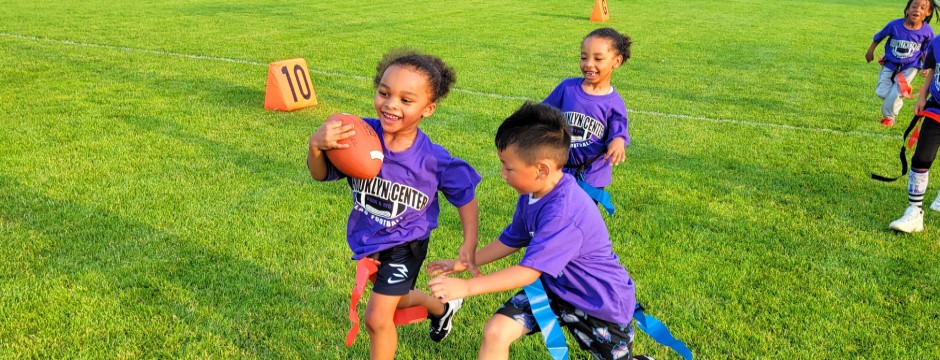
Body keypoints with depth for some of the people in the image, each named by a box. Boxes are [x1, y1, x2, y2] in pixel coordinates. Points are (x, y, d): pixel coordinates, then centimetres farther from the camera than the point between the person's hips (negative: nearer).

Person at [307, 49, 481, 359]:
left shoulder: (434, 159, -25)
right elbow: (322, 174, -14)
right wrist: (316, 146, -35)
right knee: (395, 300, 29)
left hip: (405, 244, -4)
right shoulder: (360, 135, -23)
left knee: (378, 318, -7)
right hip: (368, 239, 4)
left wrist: (469, 244, -15)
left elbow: (465, 197, -9)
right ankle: (442, 308, 60)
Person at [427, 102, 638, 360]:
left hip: (601, 300, -7)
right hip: (554, 287, 7)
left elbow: (529, 271, -34)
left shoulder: (563, 214, -36)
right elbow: (511, 241, 8)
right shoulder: (532, 194, -8)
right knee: (496, 332, -8)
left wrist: (466, 287, -35)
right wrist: (463, 264, 8)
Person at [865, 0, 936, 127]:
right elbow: (879, 37, 0)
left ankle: (889, 116, 20)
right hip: (890, 65, 1)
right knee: (881, 92, -4)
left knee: (894, 94, -6)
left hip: (909, 67, -1)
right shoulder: (894, 25, -19)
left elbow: (924, 51, 0)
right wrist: (870, 51, 9)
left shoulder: (927, 31, -16)